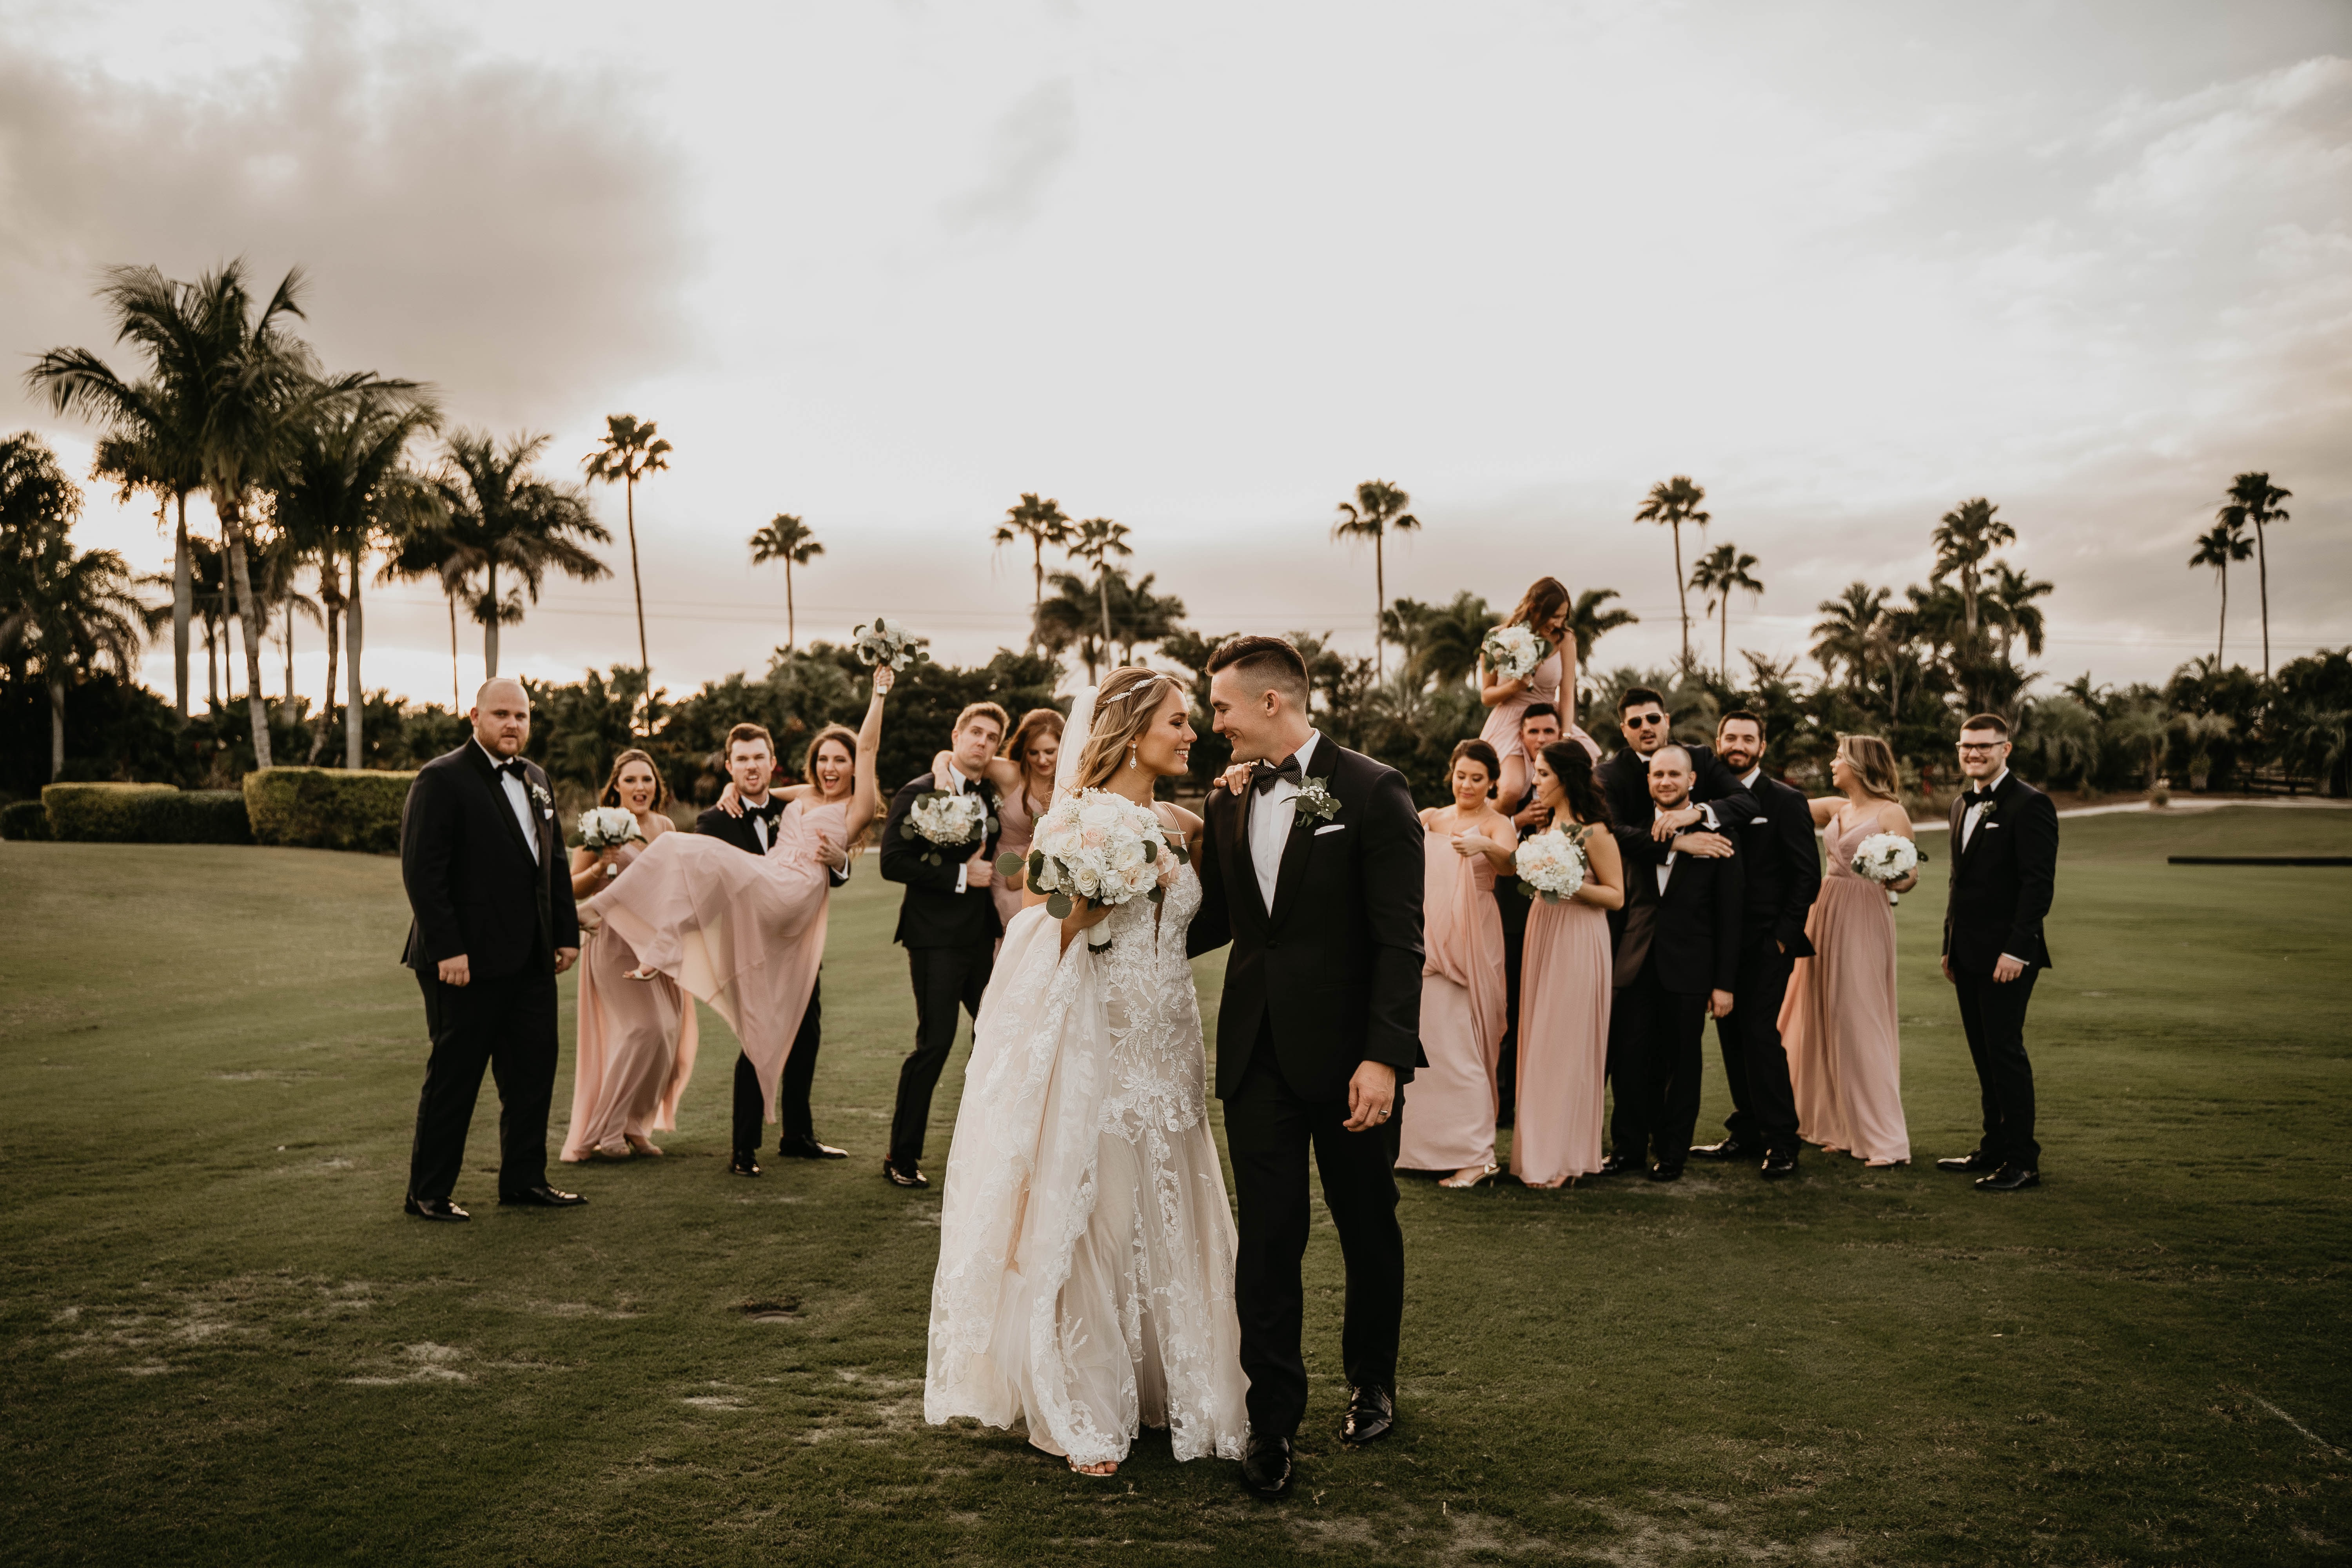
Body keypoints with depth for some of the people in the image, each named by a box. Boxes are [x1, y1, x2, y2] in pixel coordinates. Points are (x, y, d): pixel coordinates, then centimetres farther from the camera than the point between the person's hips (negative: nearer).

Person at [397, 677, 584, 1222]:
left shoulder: (535, 779, 15)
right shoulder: (441, 779, -9)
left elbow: (555, 863, 19)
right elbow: (421, 871, -16)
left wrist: (567, 933, 12)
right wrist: (446, 949, -20)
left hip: (531, 959, 7)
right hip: (468, 961, -7)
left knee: (534, 1073, 11)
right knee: (453, 1077, 2)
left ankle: (524, 1178, 24)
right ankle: (428, 1192, 14)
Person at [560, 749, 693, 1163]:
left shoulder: (666, 827, 9)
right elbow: (573, 889, -5)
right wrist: (599, 868, -22)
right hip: (616, 939, -6)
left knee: (667, 1033, 3)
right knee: (646, 1028, -14)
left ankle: (633, 1128, 17)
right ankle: (602, 1132, -1)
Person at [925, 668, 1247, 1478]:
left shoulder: (1184, 826, 9)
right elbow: (1051, 940, -7)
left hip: (1169, 1053, 6)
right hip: (1095, 1053, -5)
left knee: (1173, 1223, 11)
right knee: (1092, 1224, 3)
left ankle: (1174, 1391, 27)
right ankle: (1087, 1415, 17)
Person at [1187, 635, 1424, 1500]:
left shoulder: (1372, 791, -9)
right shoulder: (1227, 804, 9)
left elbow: (1398, 938, -13)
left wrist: (1384, 1056, -19)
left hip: (1347, 1054, -4)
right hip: (1257, 1054, 4)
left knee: (1368, 1228, 14)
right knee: (1266, 1239, 3)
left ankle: (1373, 1381, 35)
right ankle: (1273, 1418, 11)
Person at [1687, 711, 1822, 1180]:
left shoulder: (1786, 802, -3)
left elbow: (1807, 875, -4)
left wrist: (1785, 934, -10)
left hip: (1766, 942, -5)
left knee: (1759, 1031, -12)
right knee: (1732, 1035, 8)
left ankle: (1781, 1141, -4)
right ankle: (1748, 1134, 18)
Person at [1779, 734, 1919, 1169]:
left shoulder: (1891, 814, -7)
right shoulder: (1835, 809, 11)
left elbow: (1909, 879, -8)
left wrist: (1893, 876, -28)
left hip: (1864, 922, -7)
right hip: (1827, 917, 7)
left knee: (1861, 1023, -7)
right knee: (1829, 1022, 9)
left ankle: (1884, 1139, -1)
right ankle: (1846, 1130, 17)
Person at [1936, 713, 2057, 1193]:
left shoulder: (2030, 805, -10)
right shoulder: (1963, 805, 16)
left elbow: (2039, 883, -16)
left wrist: (2016, 950, -20)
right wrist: (1950, 945, 18)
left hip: (2006, 954, -8)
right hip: (1968, 954, 8)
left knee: (2005, 1052, -5)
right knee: (1985, 1056, 12)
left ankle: (2023, 1161, 2)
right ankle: (1995, 1148, 21)